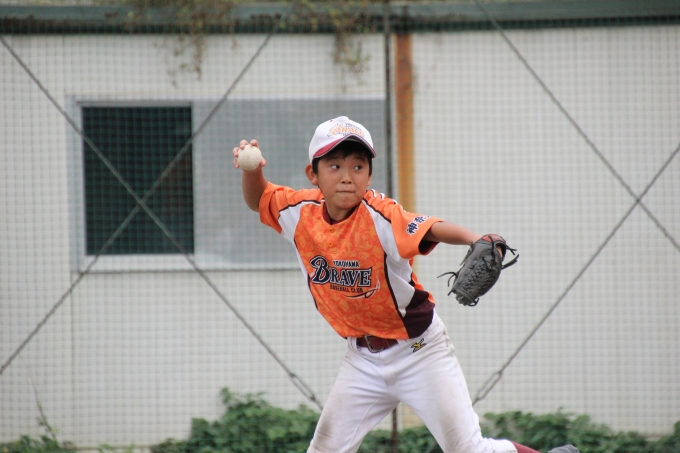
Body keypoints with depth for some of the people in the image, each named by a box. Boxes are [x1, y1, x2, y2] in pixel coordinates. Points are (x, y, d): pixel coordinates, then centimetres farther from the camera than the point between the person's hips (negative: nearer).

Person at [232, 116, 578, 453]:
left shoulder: (380, 216, -24)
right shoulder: (301, 212, -7)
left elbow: (431, 229, -42)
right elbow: (258, 199, 12)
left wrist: (475, 240, -62)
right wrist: (251, 169, -11)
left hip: (418, 349, -5)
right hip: (363, 357, 5)